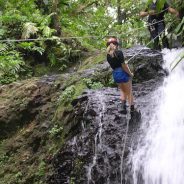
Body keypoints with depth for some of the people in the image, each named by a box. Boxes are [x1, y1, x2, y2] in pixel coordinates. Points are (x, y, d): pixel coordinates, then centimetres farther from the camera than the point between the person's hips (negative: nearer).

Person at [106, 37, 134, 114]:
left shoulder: (108, 55, 3)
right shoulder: (119, 52, -15)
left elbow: (112, 66, 6)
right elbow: (123, 65, -17)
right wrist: (130, 73, -7)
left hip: (115, 74, 5)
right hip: (123, 73, -5)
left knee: (122, 91, 23)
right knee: (129, 92, 10)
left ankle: (123, 106, 9)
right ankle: (132, 109, 14)